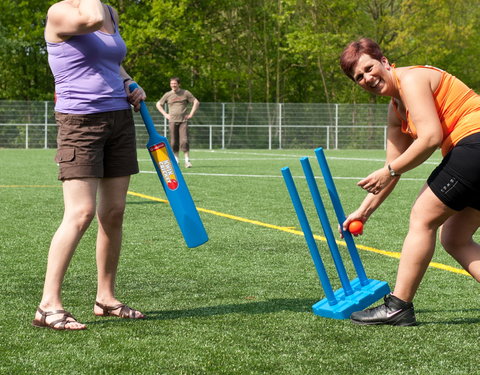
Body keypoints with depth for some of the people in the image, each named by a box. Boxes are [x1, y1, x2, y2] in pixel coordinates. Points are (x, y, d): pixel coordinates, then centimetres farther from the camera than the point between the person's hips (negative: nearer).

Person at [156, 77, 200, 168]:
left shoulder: (185, 93, 5)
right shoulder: (168, 95, 10)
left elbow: (196, 102, 8)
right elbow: (158, 104, 21)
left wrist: (191, 114, 1)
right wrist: (165, 114, 9)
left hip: (183, 121, -2)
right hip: (172, 121, 2)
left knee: (184, 141, -13)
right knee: (174, 142, 1)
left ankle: (187, 160, -11)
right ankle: (176, 160, 12)